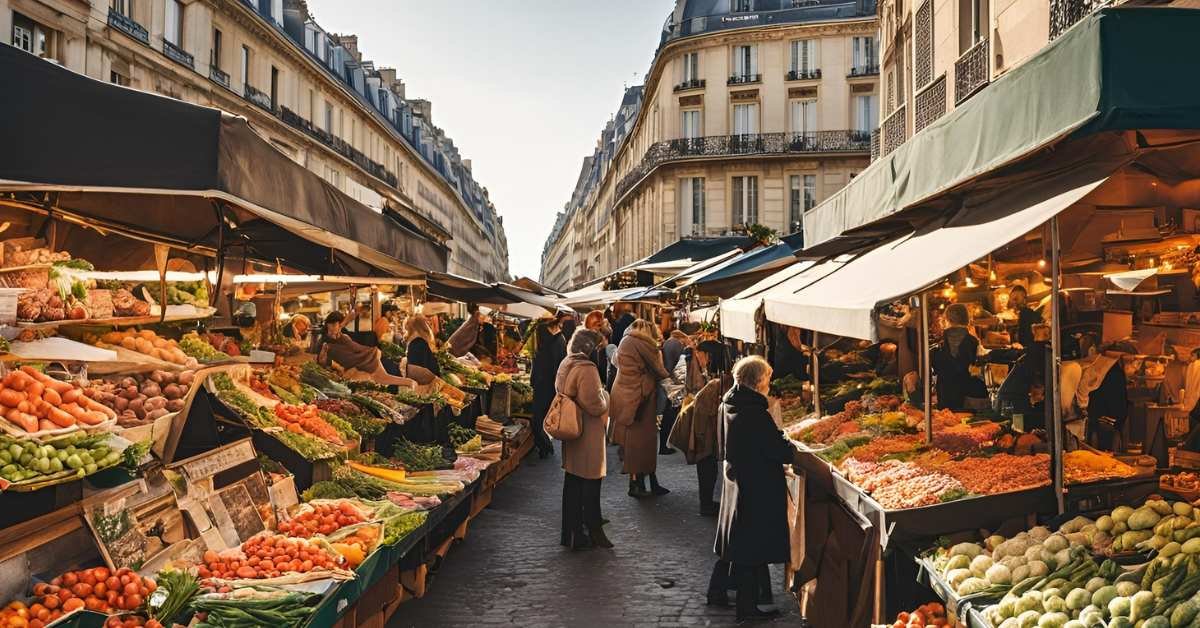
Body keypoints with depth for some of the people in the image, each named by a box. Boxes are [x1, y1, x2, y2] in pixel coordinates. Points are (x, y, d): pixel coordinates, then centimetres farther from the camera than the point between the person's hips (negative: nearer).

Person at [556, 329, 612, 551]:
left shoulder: (565, 365, 9)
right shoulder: (586, 369, -21)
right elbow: (595, 405, -24)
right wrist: (603, 396, -4)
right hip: (588, 436, -9)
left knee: (572, 482, 15)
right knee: (590, 485, 0)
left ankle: (571, 533, 23)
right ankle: (590, 534, 7)